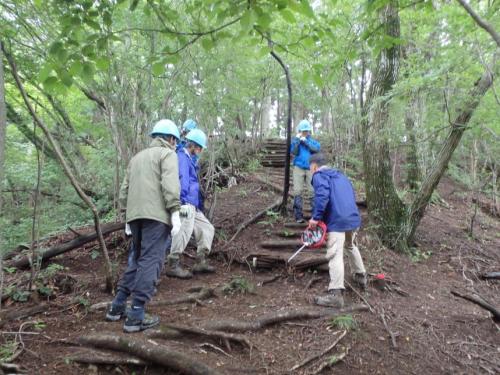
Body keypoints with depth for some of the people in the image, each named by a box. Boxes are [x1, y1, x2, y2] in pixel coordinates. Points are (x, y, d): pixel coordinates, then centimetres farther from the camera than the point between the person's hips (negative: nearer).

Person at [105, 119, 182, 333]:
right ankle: (136, 316, -8)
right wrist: (175, 212, -15)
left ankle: (117, 307, 19)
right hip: (156, 214, -7)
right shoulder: (167, 154, 4)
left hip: (135, 214, 7)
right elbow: (170, 184, -13)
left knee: (136, 260, 16)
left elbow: (124, 191, 21)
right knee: (150, 262, -7)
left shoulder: (137, 157, 25)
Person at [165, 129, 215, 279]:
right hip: (185, 204, -10)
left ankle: (200, 262, 14)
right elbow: (182, 179, -18)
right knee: (184, 231, -18)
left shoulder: (190, 159, 25)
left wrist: (200, 204, 25)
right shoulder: (182, 157, -5)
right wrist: (184, 201, -26)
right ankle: (172, 265, -11)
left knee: (207, 229, 11)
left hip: (194, 206, 10)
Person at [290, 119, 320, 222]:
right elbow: (294, 152, -6)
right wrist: (297, 140, -9)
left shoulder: (312, 140, 11)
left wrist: (306, 141, -10)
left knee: (313, 191, -7)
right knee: (297, 191, -4)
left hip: (310, 168, 0)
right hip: (298, 168, 0)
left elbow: (317, 149, -8)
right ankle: (298, 216, 0)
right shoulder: (296, 140, 9)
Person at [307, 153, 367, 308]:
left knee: (335, 255, -12)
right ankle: (361, 276, 43)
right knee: (351, 246, 29)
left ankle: (335, 294, -17)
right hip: (354, 218, 8)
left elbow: (322, 195, -19)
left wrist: (316, 217, -17)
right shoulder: (340, 175, 24)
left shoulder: (319, 175, 0)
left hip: (337, 221, -8)